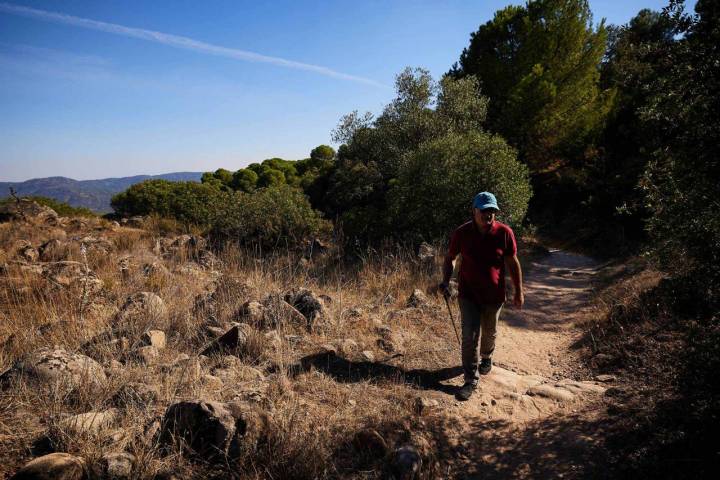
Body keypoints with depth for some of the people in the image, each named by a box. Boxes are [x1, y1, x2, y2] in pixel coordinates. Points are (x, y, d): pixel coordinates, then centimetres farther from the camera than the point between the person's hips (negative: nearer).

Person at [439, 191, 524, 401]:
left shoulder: (504, 233, -12)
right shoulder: (461, 233, -12)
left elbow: (513, 263, -3)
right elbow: (449, 258, 2)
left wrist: (518, 292, 1)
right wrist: (445, 281, -10)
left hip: (494, 295, 1)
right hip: (468, 294, -1)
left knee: (489, 332, 21)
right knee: (470, 336, -3)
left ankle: (487, 357, 52)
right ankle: (471, 380, 9)